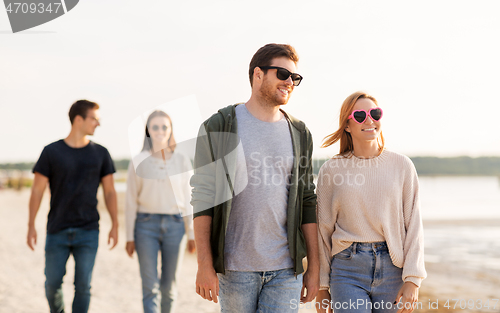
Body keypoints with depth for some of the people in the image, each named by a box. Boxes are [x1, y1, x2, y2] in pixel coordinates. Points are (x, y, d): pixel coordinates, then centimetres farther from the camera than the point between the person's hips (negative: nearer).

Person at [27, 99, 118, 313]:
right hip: (57, 231, -1)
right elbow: (37, 190, 1)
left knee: (83, 285, -2)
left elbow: (109, 192, 9)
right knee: (52, 284, 5)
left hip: (88, 231, 1)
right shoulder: (51, 152, -1)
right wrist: (31, 226, -2)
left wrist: (115, 225, 4)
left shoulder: (100, 153, 4)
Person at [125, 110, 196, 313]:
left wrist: (192, 234, 6)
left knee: (168, 285, 7)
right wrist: (130, 236, 1)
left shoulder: (182, 162, 5)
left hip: (174, 225, 1)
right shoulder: (139, 162, 2)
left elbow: (188, 200, 7)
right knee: (150, 286, -4)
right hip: (146, 225, -1)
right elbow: (131, 201, 3)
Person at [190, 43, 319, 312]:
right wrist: (204, 265, -10)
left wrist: (314, 267, 8)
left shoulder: (299, 134, 9)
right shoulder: (217, 128, -2)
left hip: (286, 269, 2)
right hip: (235, 267, -2)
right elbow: (203, 199, -5)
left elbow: (307, 202, 10)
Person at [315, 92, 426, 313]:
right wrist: (321, 286, 6)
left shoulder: (402, 166, 4)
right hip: (348, 271, -1)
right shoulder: (331, 170, 3)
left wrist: (412, 279, -5)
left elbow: (413, 226, 3)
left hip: (392, 269, 1)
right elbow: (323, 231, 6)